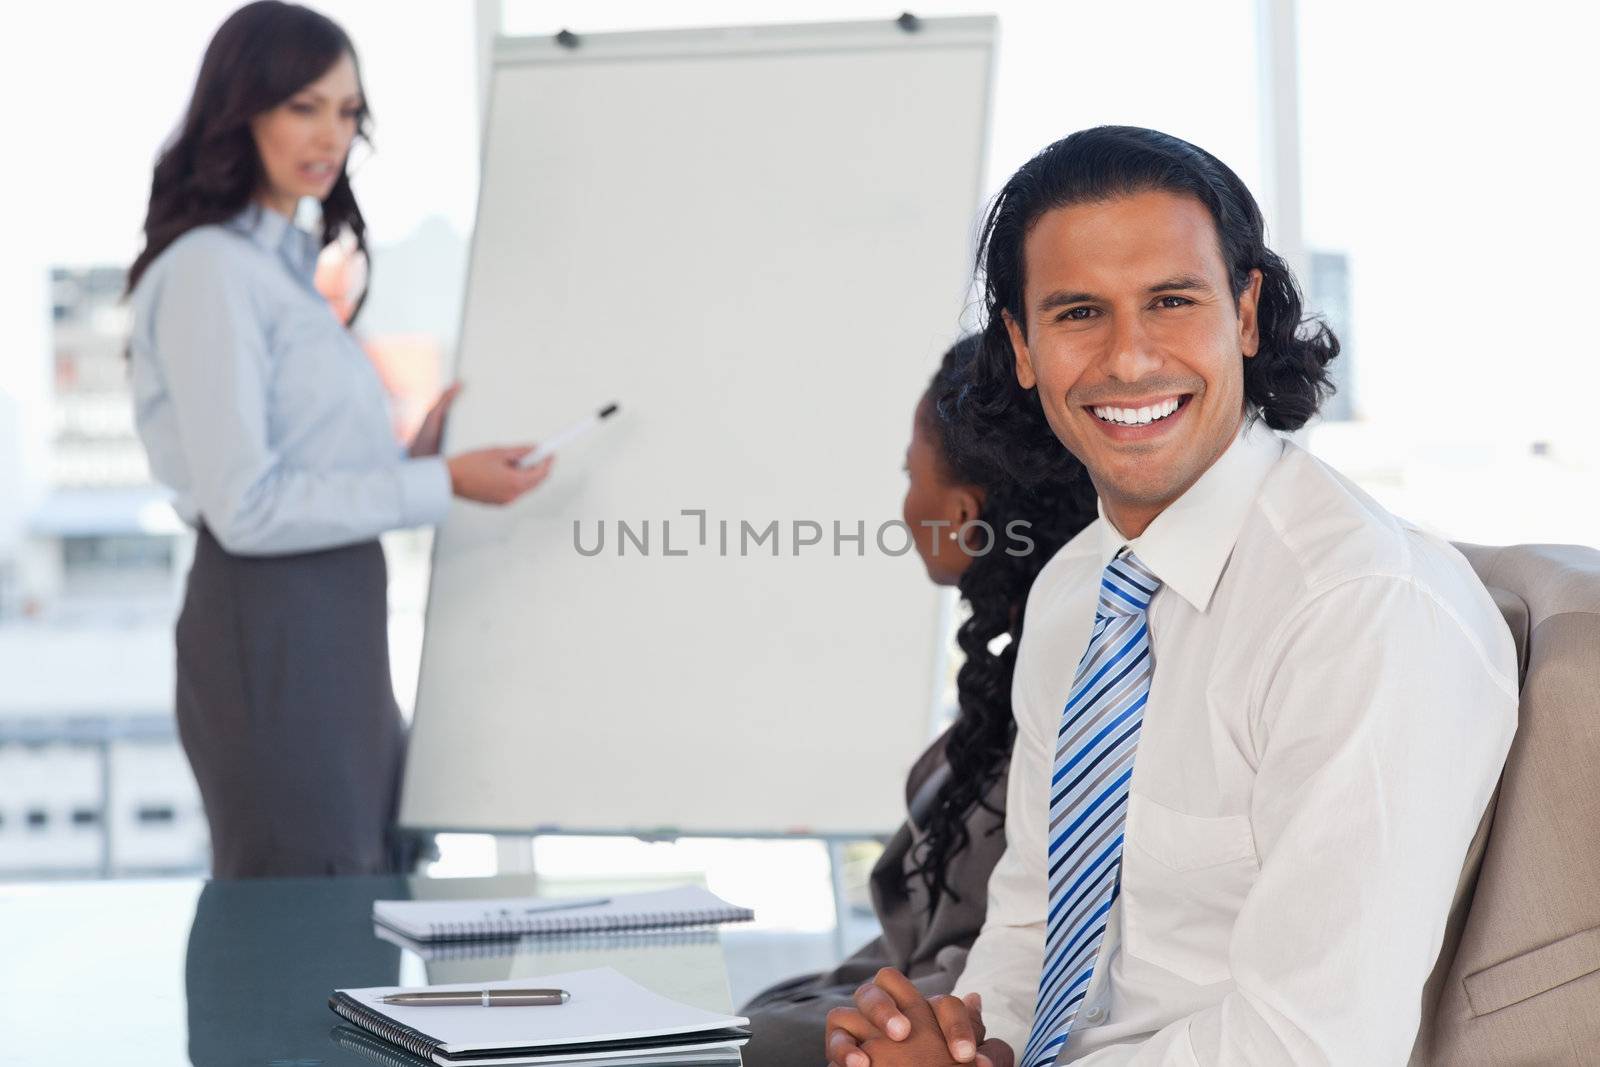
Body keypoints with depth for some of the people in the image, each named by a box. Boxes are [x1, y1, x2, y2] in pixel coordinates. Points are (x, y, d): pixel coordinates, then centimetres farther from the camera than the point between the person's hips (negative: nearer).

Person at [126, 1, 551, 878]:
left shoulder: (282, 264, 17)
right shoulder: (209, 272, -12)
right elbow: (246, 507, -18)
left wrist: (409, 457, 7)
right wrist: (440, 484, -16)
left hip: (335, 622, 10)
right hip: (267, 630, -10)